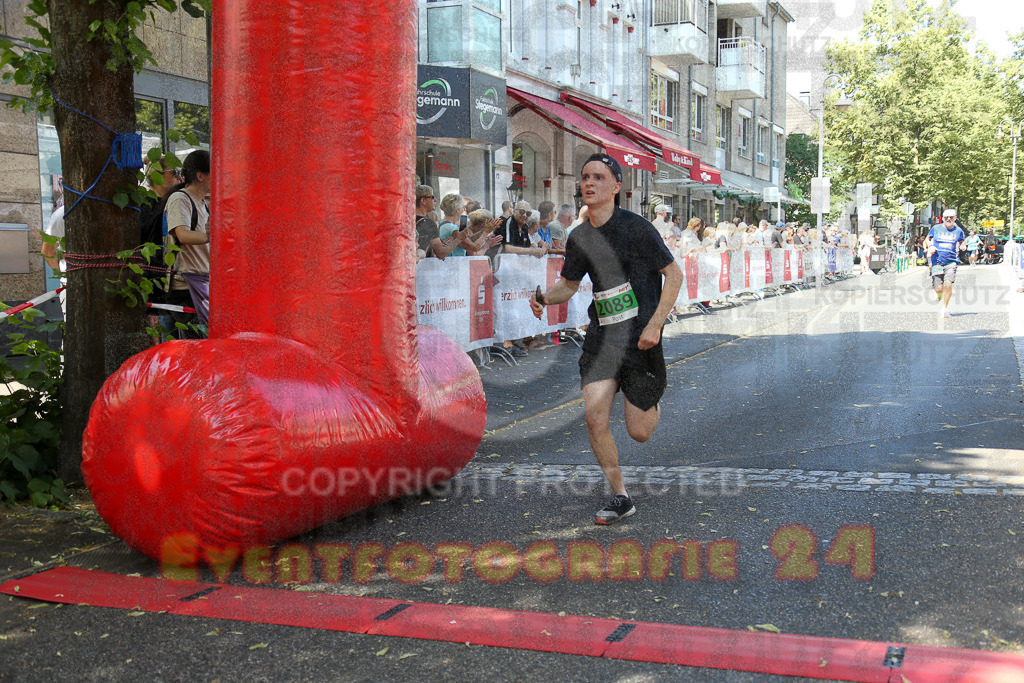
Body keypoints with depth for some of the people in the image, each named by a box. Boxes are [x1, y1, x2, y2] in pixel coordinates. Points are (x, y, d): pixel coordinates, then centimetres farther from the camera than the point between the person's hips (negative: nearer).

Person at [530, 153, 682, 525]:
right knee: (595, 418, -9)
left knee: (638, 432, 3)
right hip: (601, 337, 4)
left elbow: (674, 274, -7)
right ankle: (621, 497, 8)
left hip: (640, 339, -4)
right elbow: (569, 283, 19)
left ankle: (652, 406, 41)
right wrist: (543, 297, -3)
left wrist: (655, 325, -14)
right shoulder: (579, 238, 5)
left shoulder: (635, 227, -11)